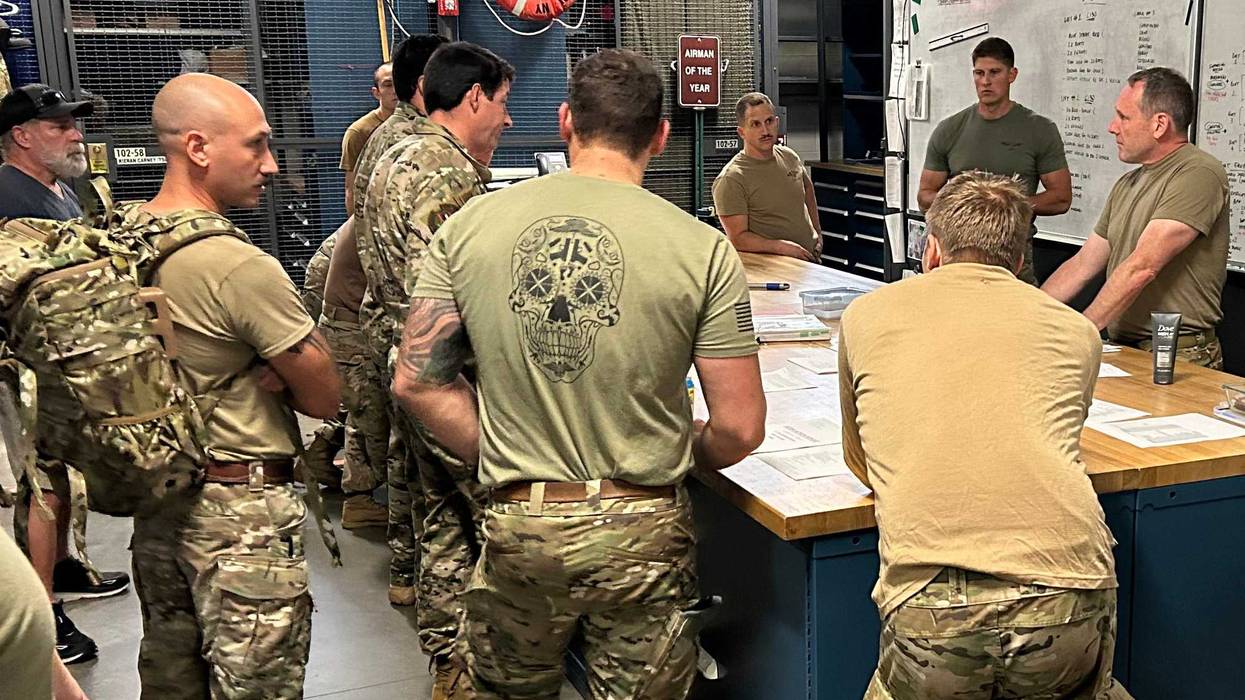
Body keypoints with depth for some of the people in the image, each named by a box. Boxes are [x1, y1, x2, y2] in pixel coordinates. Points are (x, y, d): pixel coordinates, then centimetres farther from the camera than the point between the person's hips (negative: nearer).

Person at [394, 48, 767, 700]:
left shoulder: (469, 225, -4)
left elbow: (416, 381, -1)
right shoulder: (703, 249, -10)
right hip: (641, 531, -1)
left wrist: (504, 459, 8)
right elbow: (739, 429, -8)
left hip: (516, 527, 2)